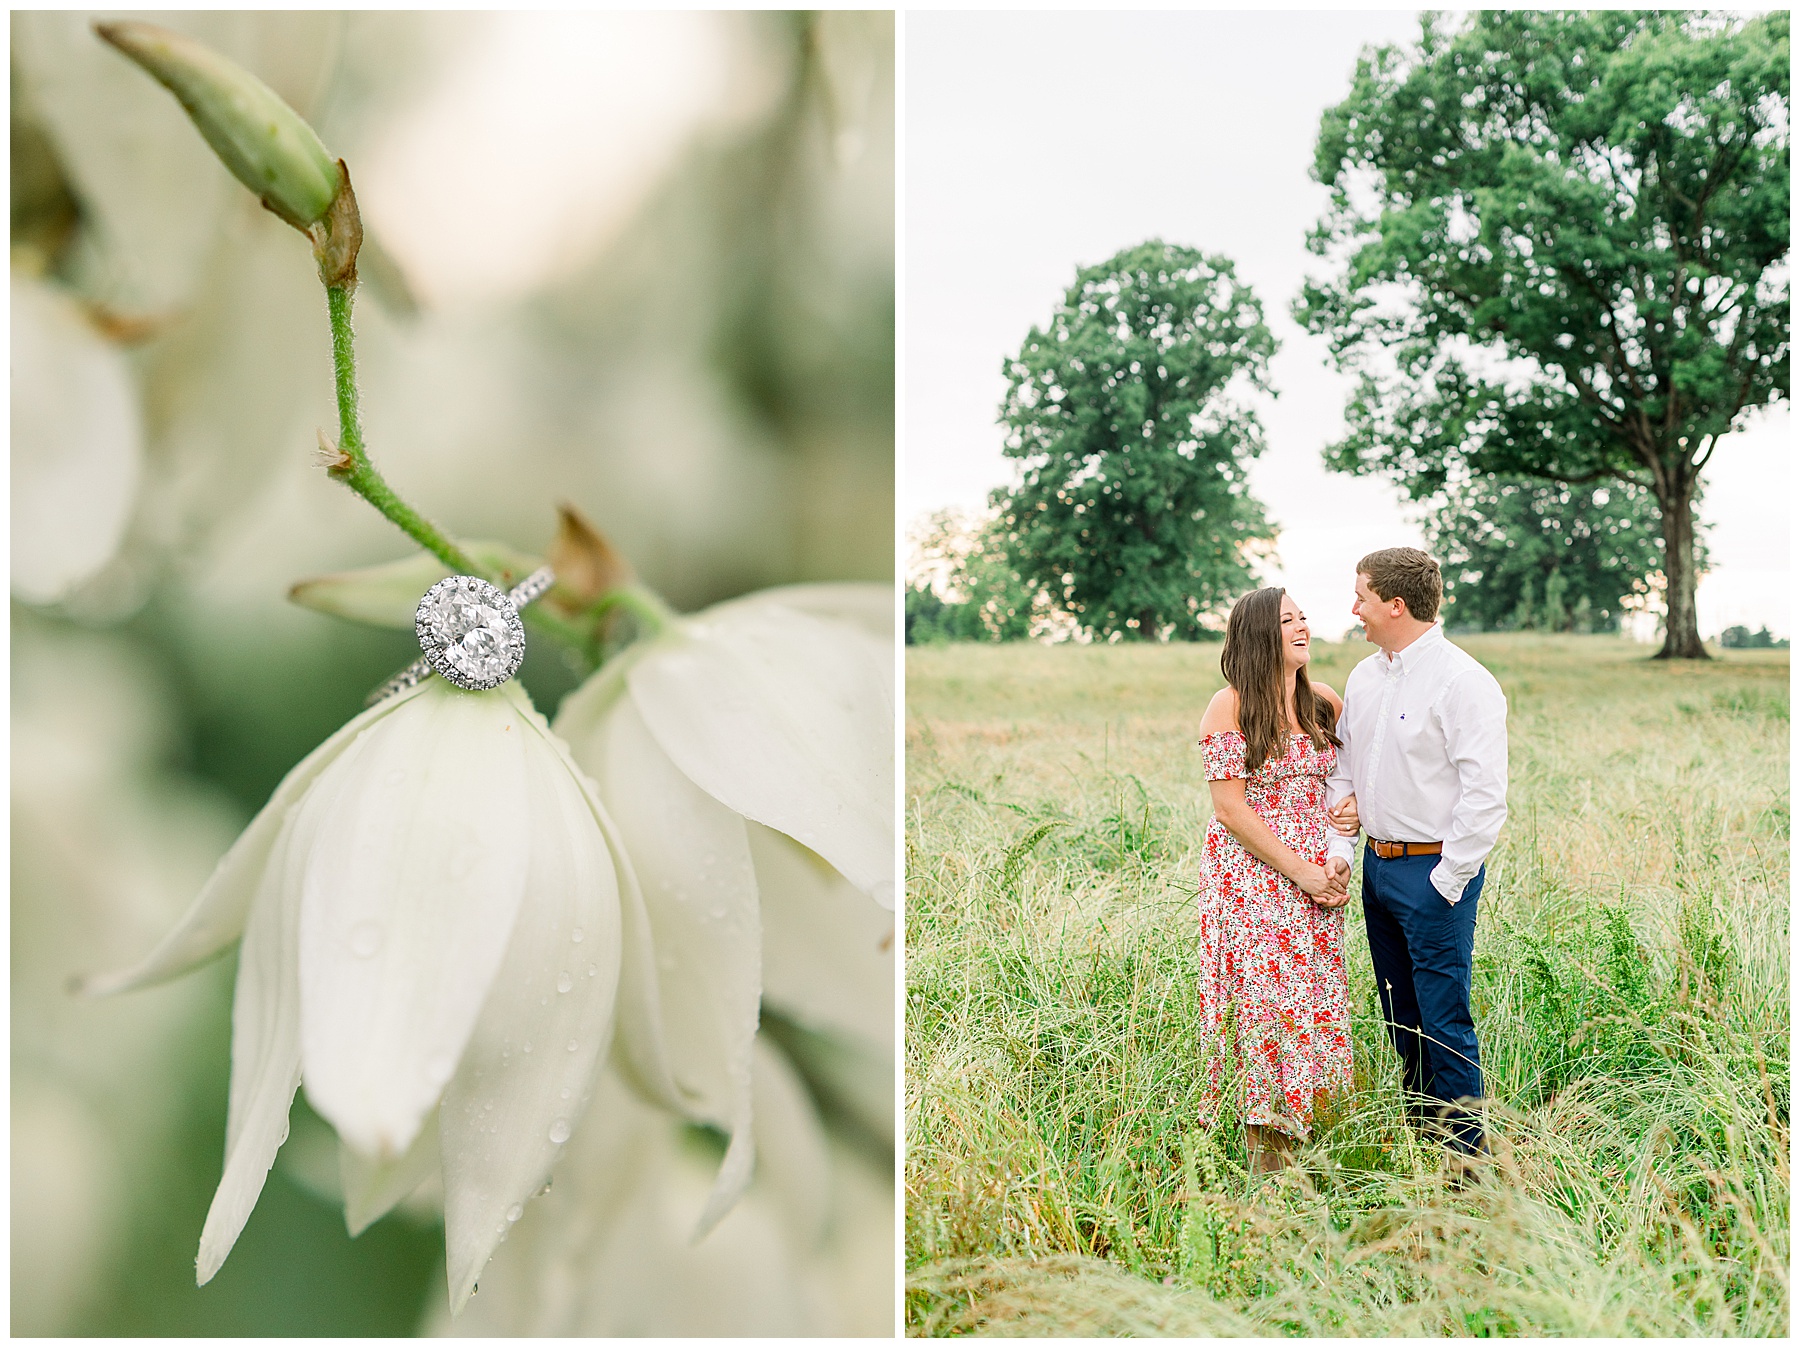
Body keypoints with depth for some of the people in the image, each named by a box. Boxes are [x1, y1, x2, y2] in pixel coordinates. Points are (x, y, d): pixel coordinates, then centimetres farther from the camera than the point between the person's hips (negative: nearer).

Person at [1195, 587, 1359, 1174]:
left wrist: (1356, 806, -2)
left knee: (1314, 1004, 6)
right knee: (1263, 1004, -5)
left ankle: (1306, 1141, 17)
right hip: (1251, 877, -5)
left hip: (1316, 875, 5)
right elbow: (1230, 805, -12)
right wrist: (1299, 870, -14)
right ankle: (1265, 1156, 5)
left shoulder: (1324, 703, 9)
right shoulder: (1229, 707, -8)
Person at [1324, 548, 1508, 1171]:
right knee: (1400, 1015, 15)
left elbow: (1485, 794, -16)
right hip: (1377, 863, 8)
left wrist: (1447, 880, -15)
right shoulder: (1363, 678, 10)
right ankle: (1418, 1137, 27)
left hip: (1436, 870, -8)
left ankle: (1467, 1157, 8)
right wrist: (1339, 848, 4)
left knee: (1444, 1019, -4)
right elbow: (1342, 770, 17)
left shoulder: (1463, 681, -13)